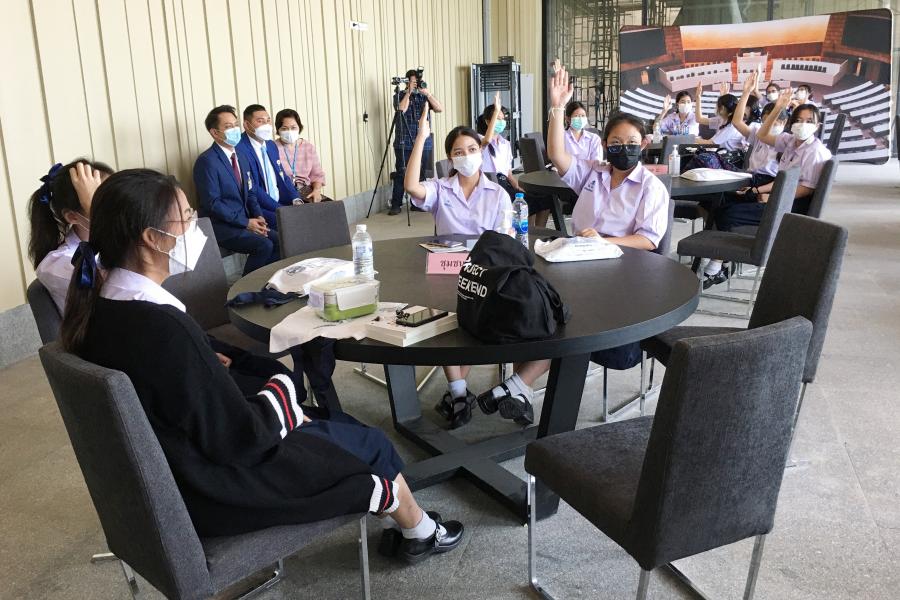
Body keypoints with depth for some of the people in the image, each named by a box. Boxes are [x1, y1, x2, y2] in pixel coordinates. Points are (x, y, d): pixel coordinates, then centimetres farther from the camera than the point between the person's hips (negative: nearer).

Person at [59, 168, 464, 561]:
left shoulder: (96, 309, -6)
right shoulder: (164, 328, -34)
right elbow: (242, 437, -25)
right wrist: (282, 391, -7)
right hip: (210, 493, -8)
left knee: (337, 426, 22)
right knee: (369, 445, 12)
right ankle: (420, 532, 41)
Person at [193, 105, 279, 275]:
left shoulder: (241, 157, 13)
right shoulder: (207, 161, -13)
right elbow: (212, 203, -17)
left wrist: (258, 217, -2)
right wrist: (246, 222, -17)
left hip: (245, 220, 7)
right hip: (221, 227, -7)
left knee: (279, 241, -12)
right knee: (264, 246, -25)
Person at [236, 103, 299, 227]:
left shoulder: (271, 145, 16)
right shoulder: (239, 149, -11)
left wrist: (296, 200, -1)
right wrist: (281, 209, -20)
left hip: (281, 203, 8)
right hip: (257, 208, -8)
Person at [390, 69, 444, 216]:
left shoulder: (424, 96, 11)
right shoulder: (399, 96, 5)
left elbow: (440, 109, -3)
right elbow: (401, 109, -15)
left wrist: (427, 93, -12)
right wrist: (409, 92, -14)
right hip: (404, 143, -3)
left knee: (420, 174, 3)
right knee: (401, 174, -5)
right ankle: (395, 205, -1)